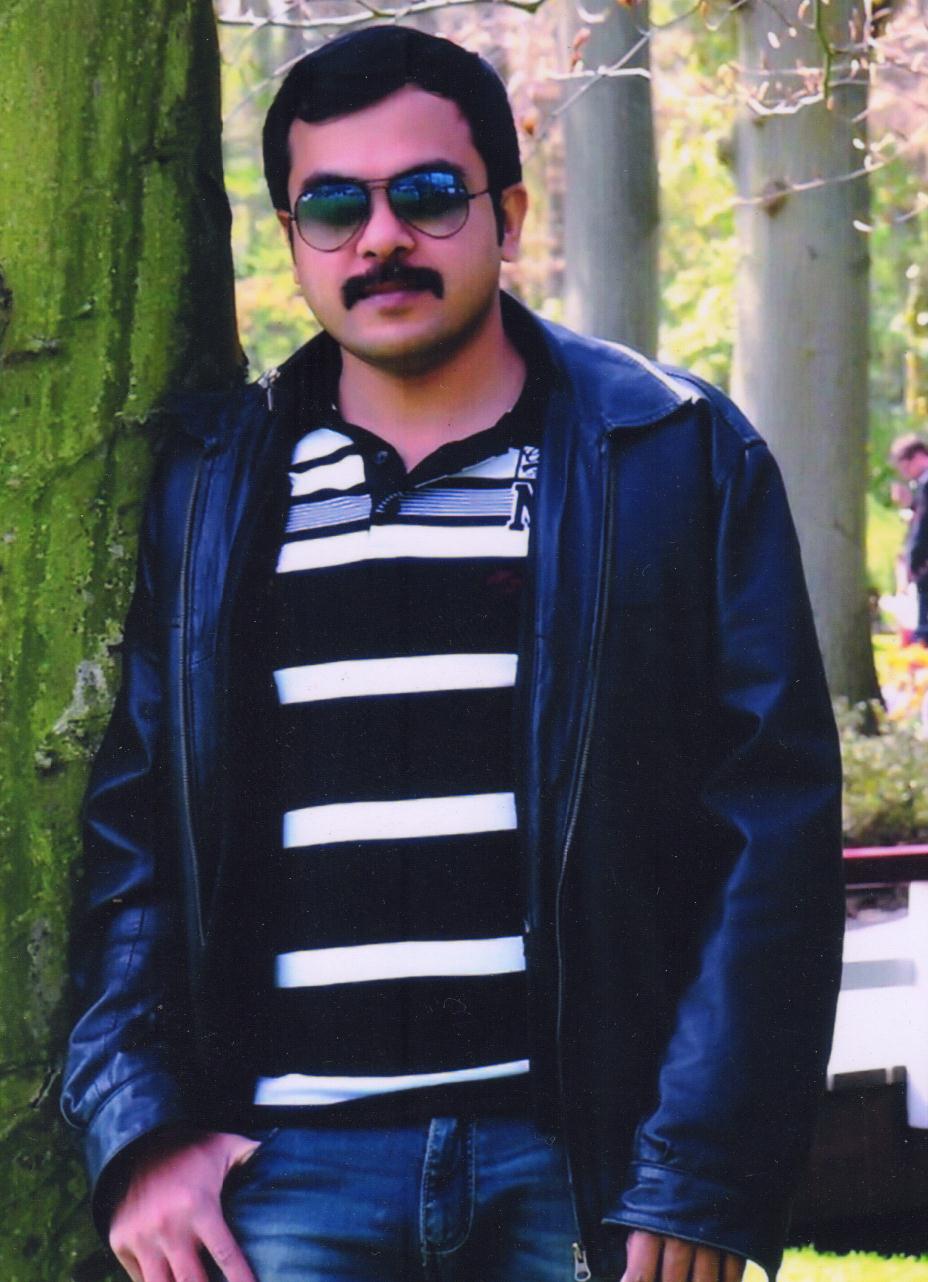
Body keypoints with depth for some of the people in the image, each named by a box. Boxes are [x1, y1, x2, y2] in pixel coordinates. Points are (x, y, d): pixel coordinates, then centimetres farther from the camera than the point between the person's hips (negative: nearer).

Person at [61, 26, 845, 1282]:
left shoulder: (681, 457, 3)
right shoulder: (203, 491, 10)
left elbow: (774, 820, -1)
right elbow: (117, 819, 9)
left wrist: (705, 1177, -7)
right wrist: (140, 1132, -2)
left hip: (576, 1163, -1)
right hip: (291, 1172, 2)